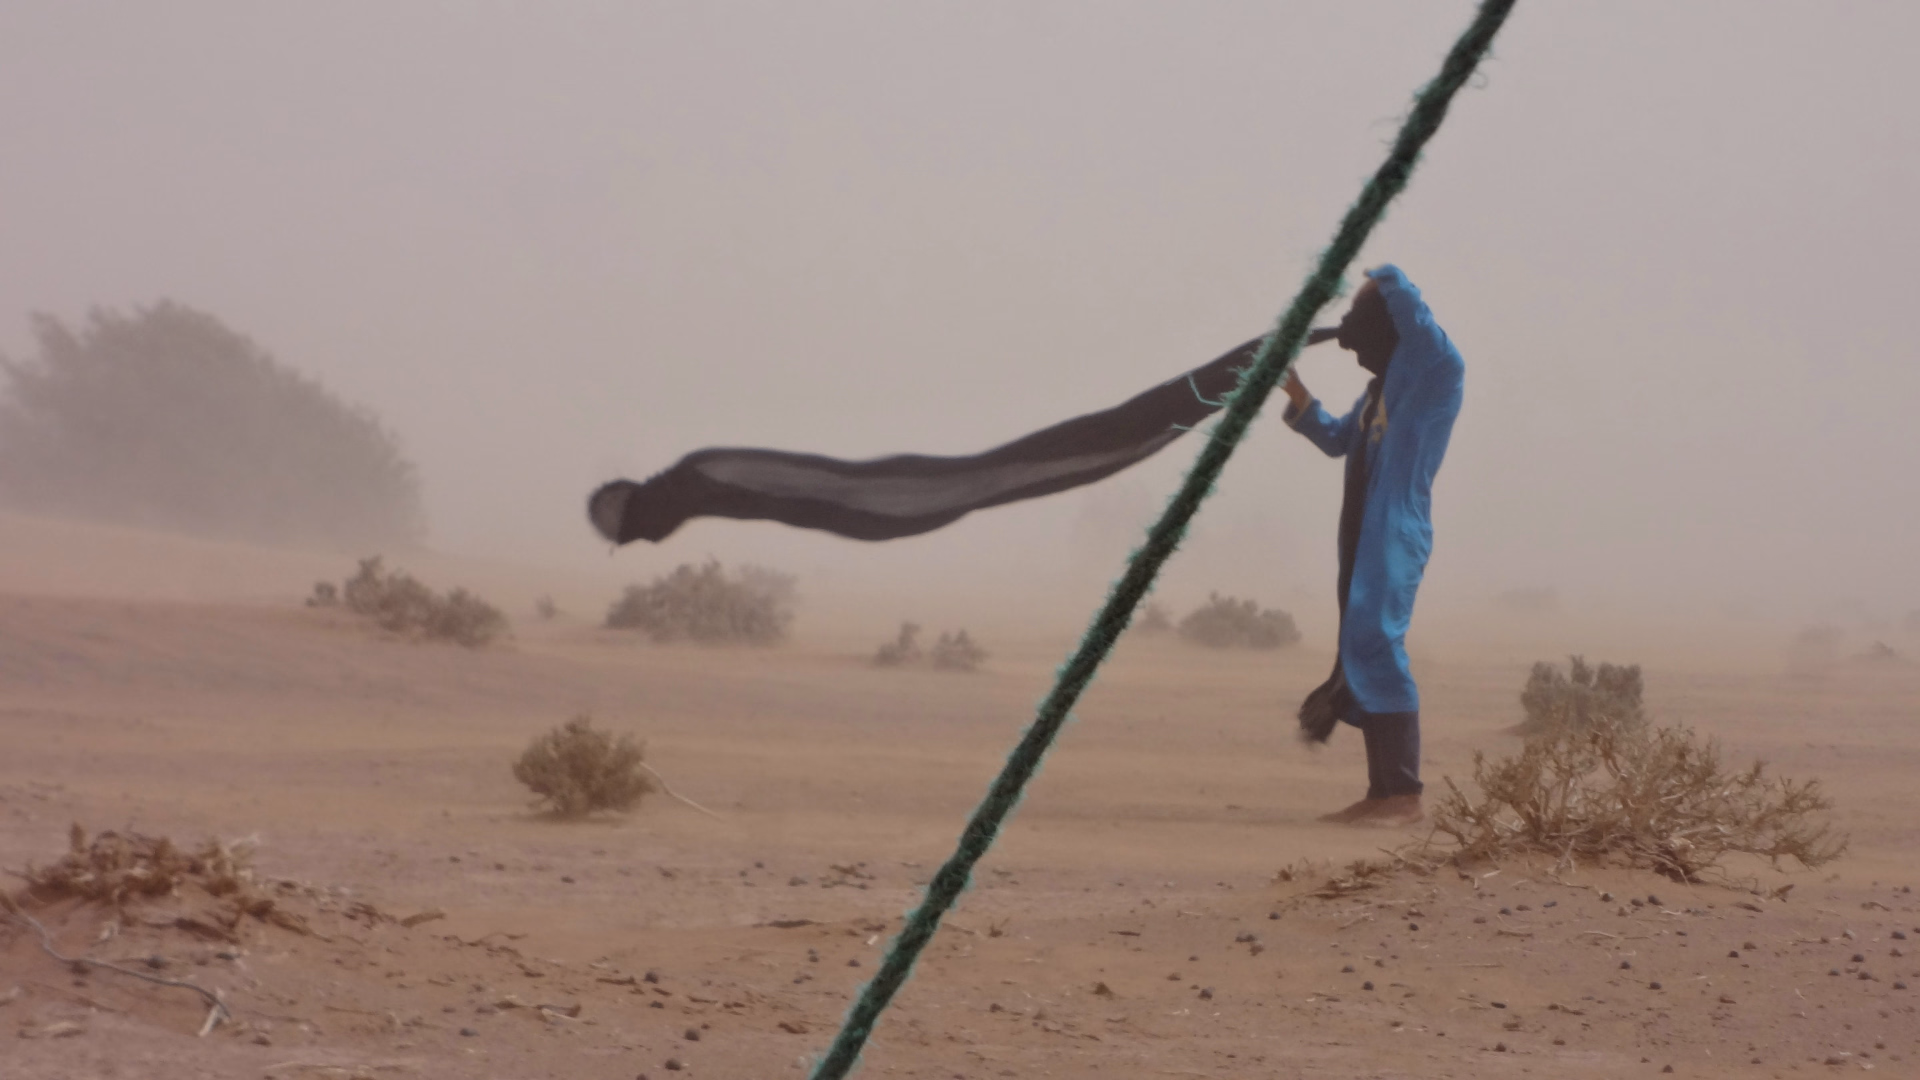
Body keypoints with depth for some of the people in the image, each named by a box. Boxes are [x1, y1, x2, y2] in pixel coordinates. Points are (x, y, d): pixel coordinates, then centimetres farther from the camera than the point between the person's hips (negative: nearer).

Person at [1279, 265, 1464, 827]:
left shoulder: (1435, 370, -7)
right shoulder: (1383, 386, 20)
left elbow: (1409, 308, -24)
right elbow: (1337, 439, 34)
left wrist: (1382, 282, -4)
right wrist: (1298, 395, 22)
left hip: (1395, 533, -10)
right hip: (1363, 534, 10)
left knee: (1376, 646, -17)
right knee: (1361, 654, 8)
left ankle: (1405, 795, -19)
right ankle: (1382, 791, 11)